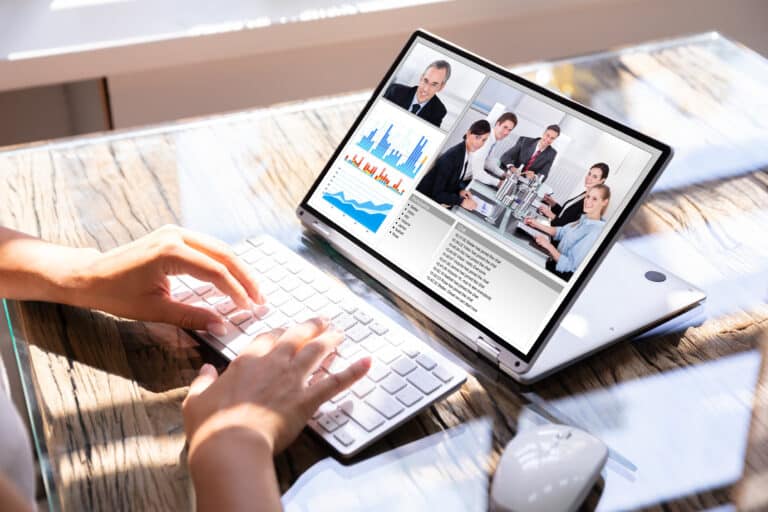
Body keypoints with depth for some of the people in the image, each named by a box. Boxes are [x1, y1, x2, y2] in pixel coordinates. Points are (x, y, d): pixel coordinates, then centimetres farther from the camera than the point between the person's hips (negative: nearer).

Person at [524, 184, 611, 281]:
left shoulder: (595, 232, -27)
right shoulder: (585, 218, 0)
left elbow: (569, 265, -27)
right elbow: (561, 232, 14)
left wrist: (549, 246, -22)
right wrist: (537, 225, 7)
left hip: (562, 275, -7)